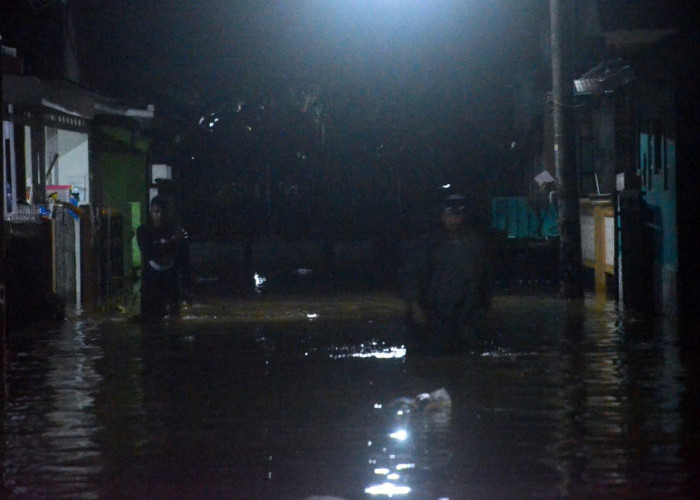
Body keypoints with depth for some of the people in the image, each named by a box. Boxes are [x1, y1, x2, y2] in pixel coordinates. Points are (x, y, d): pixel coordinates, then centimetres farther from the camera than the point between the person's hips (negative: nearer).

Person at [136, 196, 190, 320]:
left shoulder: (175, 231, 1)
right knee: (149, 319, -4)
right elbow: (148, 252, -15)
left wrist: (184, 286, -5)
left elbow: (183, 260, 1)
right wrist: (171, 242, -23)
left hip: (170, 282, 0)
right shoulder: (143, 231, 1)